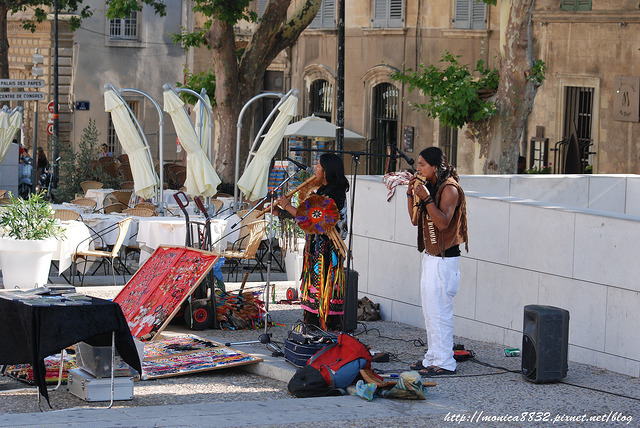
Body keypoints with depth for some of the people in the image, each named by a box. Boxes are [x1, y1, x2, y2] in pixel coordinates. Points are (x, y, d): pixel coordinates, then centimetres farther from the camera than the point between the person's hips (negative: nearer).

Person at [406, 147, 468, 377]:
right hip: (430, 256, 10)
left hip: (445, 259, -10)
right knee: (430, 312, 14)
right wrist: (411, 194, 5)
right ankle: (433, 357, 22)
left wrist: (426, 198, -27)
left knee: (439, 312, -8)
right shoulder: (428, 186, 13)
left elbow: (443, 222, -24)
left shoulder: (449, 189, -15)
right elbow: (415, 220, 16)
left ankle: (444, 362, -4)